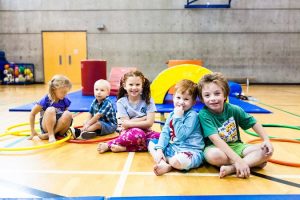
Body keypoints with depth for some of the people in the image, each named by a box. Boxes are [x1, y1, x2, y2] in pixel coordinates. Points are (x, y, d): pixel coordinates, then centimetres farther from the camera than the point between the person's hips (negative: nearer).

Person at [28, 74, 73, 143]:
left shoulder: (65, 101, -2)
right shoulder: (45, 100, -13)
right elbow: (32, 114, -6)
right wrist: (33, 131, -7)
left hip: (60, 128, 4)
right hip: (46, 127, -3)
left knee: (68, 114, -28)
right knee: (51, 110, -30)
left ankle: (47, 135, -20)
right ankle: (51, 135, -25)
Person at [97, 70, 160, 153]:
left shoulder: (148, 100, -2)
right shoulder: (121, 102, -5)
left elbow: (149, 123, -10)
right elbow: (126, 124, -11)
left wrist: (130, 123, -13)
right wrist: (144, 118, -11)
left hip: (145, 131, 4)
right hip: (129, 132, -3)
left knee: (160, 137, -27)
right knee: (137, 134, -37)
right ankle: (109, 144, -18)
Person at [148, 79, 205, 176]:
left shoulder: (192, 115, -13)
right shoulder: (172, 114, 10)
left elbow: (181, 135, -21)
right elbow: (165, 133, 4)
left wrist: (178, 117, -19)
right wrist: (159, 149, -9)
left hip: (190, 151, -8)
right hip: (171, 148, 9)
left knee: (178, 161, -41)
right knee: (151, 143, 9)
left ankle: (169, 166, -6)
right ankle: (163, 163, -16)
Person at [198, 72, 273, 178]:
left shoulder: (234, 110, -7)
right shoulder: (204, 114, -19)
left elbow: (254, 123, 7)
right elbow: (216, 139, -28)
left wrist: (266, 140, -8)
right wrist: (238, 160, -35)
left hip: (236, 146, 5)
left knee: (267, 151, -14)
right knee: (213, 155, -39)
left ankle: (231, 168, -27)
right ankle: (253, 161, -17)